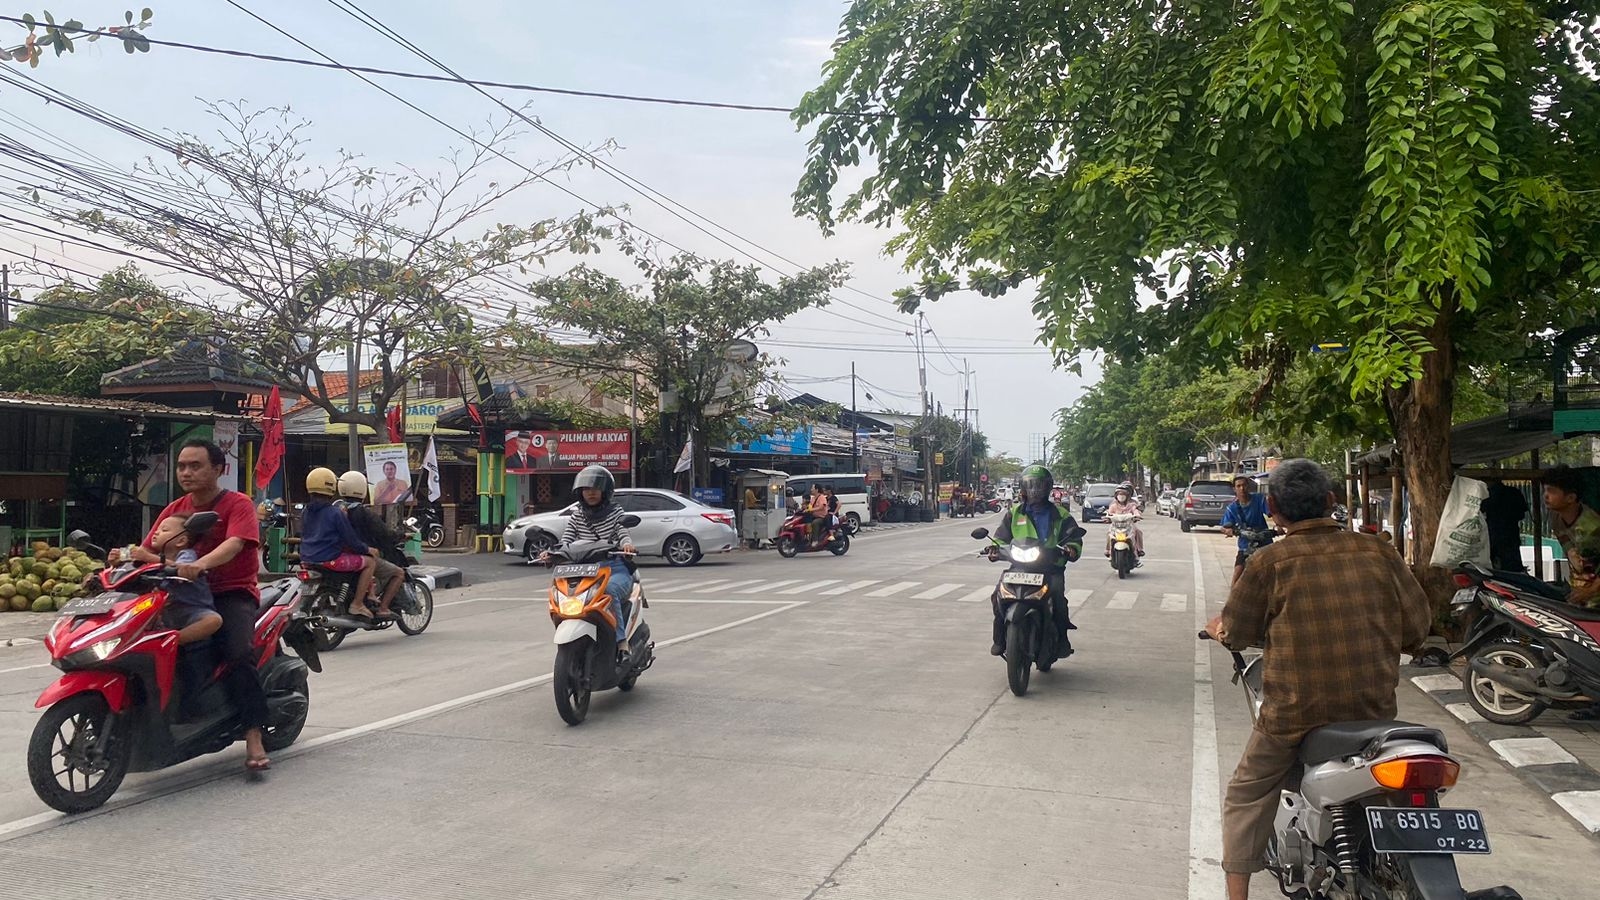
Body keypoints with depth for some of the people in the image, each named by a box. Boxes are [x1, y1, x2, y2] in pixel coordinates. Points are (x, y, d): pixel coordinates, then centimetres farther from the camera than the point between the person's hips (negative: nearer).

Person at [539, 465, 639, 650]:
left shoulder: (615, 510, 9)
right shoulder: (577, 515, 17)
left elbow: (623, 533, -4)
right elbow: (566, 541, 7)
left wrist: (626, 544, -28)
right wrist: (551, 552, -15)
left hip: (615, 567, -3)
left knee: (609, 591, -36)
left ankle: (622, 642, -32)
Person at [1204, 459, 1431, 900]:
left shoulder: (1270, 561, -11)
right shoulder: (1378, 552, -3)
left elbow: (1237, 633, -3)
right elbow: (1418, 625, 4)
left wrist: (1218, 628, 20)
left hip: (1294, 712, -3)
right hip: (1374, 709, 3)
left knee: (1245, 797, 16)